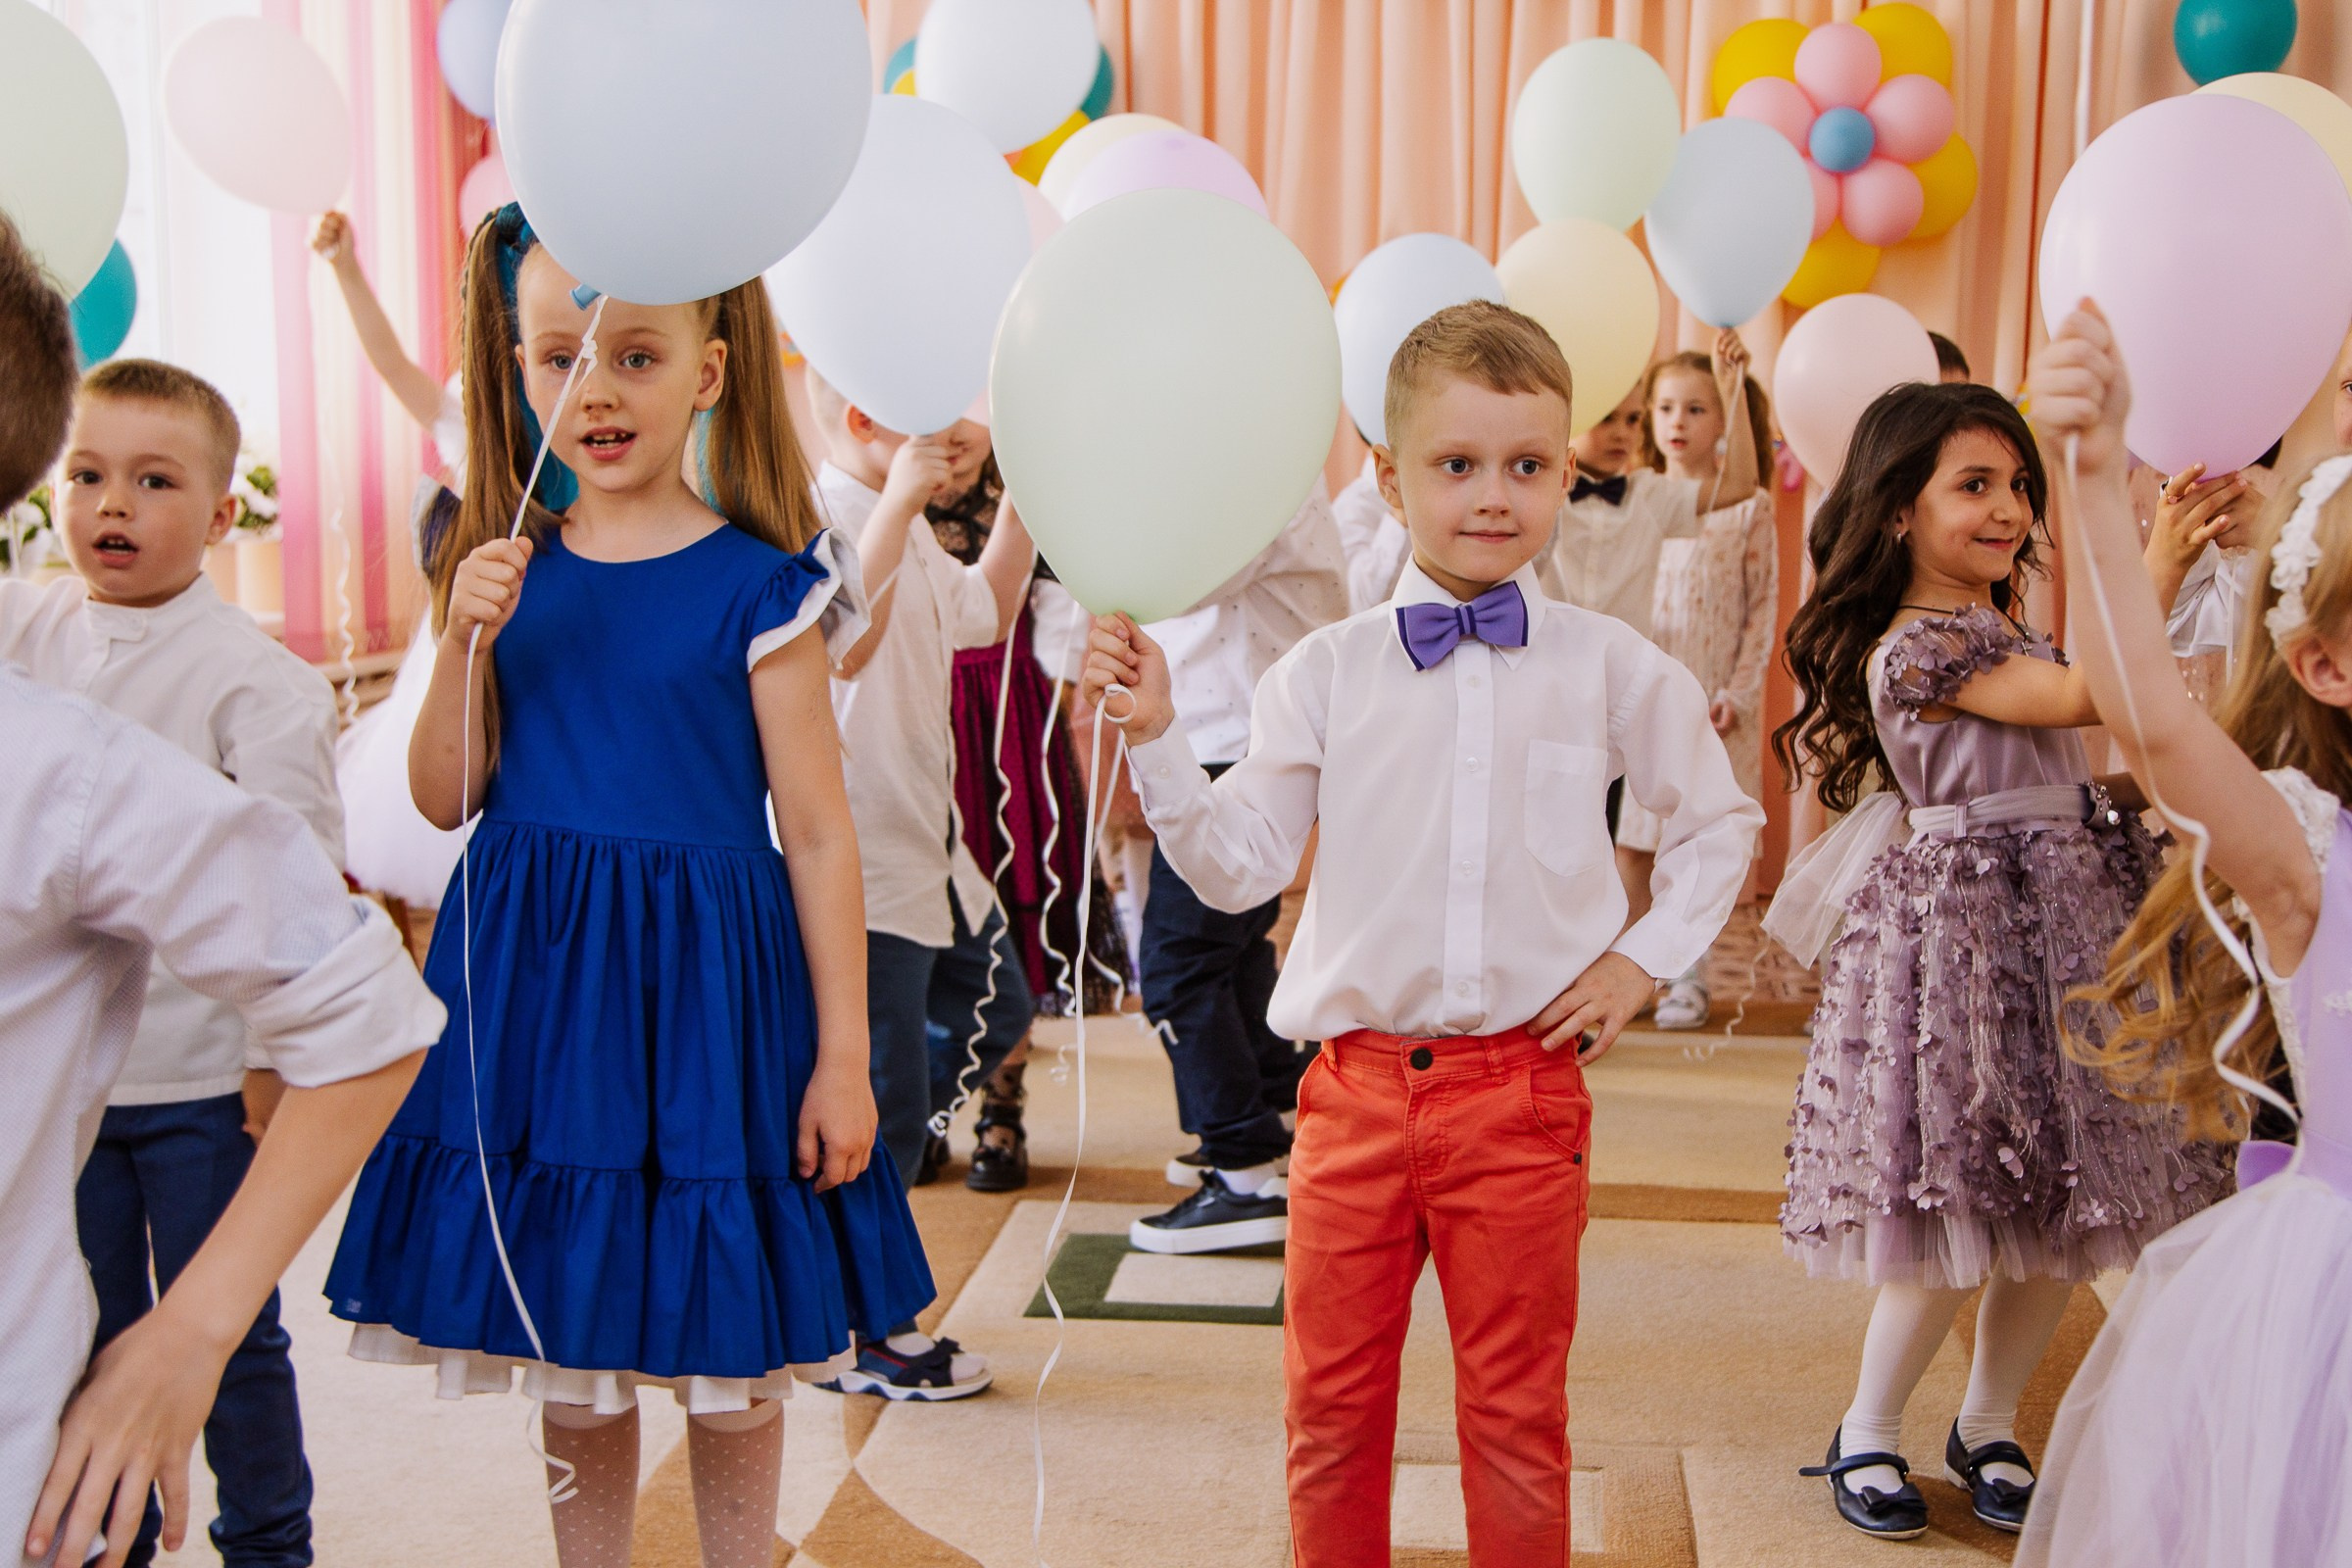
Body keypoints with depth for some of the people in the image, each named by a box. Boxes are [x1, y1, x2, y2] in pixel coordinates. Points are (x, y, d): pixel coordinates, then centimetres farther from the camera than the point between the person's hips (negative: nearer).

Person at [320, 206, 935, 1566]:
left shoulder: (758, 588, -7)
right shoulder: (510, 567, 4)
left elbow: (816, 833, -6)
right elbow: (446, 799, 7)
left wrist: (843, 1059, -8)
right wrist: (466, 641, -9)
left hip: (701, 988, -3)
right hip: (533, 979, 4)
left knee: (729, 1371, 9)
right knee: (570, 1369, 14)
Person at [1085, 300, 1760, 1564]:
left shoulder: (1613, 668, 0)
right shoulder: (1325, 672, 0)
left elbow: (1720, 823, 14)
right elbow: (1240, 864, -3)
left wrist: (1643, 958, 4)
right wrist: (1155, 737, -14)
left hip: (1525, 1090, 0)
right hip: (1356, 1081, 1)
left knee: (1514, 1412, 12)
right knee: (1330, 1402, 12)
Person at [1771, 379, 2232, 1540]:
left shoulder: (2003, 634, 16)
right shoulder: (1917, 646, -13)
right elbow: (2093, 694, -22)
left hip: (2070, 917, 9)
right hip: (1966, 928, -9)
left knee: (2061, 1213, 10)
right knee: (1963, 1209, -4)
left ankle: (1988, 1426, 27)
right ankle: (1869, 1433, 16)